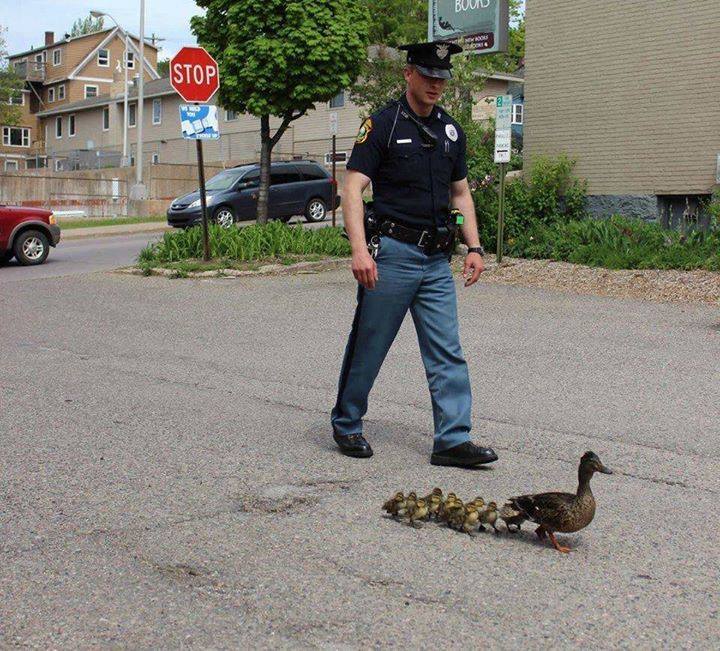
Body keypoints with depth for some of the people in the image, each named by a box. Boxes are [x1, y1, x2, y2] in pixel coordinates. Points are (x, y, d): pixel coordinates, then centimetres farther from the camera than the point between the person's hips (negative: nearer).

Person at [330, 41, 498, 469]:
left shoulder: (451, 129, 14)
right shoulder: (383, 124, -4)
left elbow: (461, 194, 20)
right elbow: (353, 189, -11)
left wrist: (474, 247, 10)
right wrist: (359, 250, -22)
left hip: (438, 259, 5)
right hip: (393, 252, -5)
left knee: (448, 353, 0)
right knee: (369, 347, 5)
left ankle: (453, 440, 3)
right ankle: (347, 426, 22)